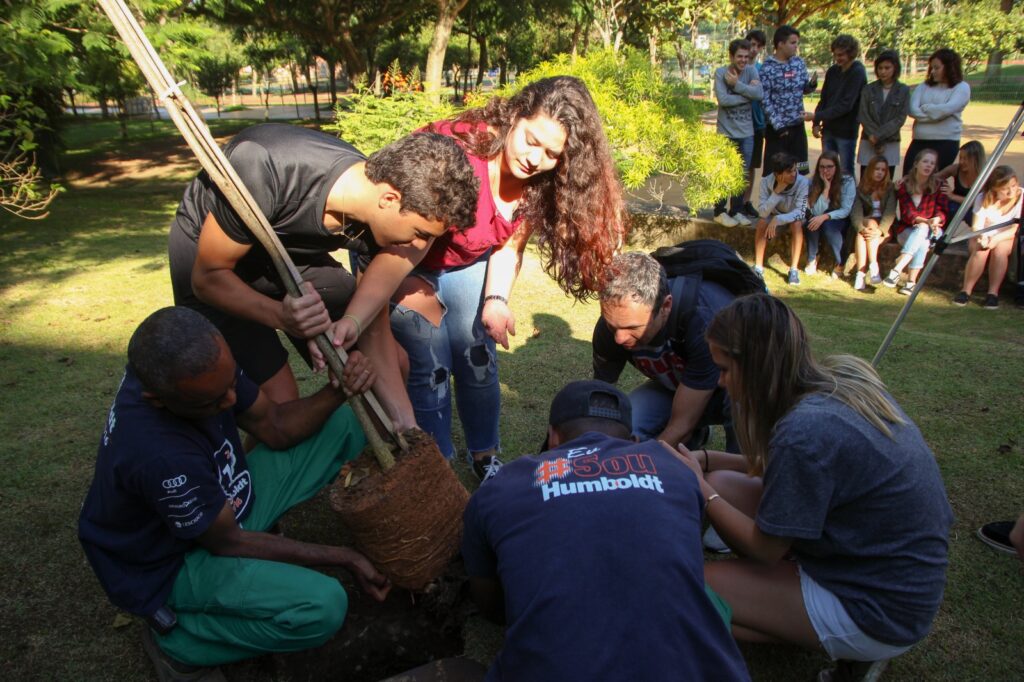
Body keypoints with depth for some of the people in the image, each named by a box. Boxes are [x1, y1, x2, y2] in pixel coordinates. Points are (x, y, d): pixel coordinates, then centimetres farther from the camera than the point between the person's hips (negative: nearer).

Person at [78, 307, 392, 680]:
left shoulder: (203, 365, -19)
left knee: (345, 423, -3)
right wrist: (344, 558, -19)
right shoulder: (160, 456, -40)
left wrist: (339, 391, -27)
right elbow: (227, 542, -25)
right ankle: (177, 638, -6)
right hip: (173, 561, -7)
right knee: (322, 606, -29)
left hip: (225, 496, 7)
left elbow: (275, 427, -7)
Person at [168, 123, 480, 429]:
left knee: (394, 365, -2)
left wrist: (408, 427, -19)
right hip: (212, 255, -4)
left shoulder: (382, 217, -22)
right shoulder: (265, 169, -38)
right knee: (279, 400, -21)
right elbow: (207, 277, -26)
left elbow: (374, 330, -14)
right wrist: (282, 316, -44)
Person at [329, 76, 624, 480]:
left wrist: (496, 300, -26)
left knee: (478, 358, 2)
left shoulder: (539, 183, -16)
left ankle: (485, 457, 23)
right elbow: (404, 248, -43)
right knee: (430, 367, -10)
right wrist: (353, 319, -53)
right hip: (395, 257, -5)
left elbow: (509, 246, -8)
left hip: (466, 263, 5)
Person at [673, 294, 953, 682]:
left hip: (880, 613, -9)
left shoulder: (804, 432, -31)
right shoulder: (843, 379, -5)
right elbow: (790, 470, 10)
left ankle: (852, 650, 2)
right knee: (722, 485, 6)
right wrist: (705, 460, 6)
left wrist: (700, 487, -6)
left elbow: (765, 550, -16)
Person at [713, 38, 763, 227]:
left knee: (743, 174, 9)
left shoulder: (751, 71, 3)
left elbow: (759, 94, -12)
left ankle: (737, 211, 22)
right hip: (727, 132, -4)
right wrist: (748, 93, -11)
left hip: (746, 132, 4)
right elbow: (723, 100, -19)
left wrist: (736, 84, -14)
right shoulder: (721, 72, -6)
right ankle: (720, 212, 13)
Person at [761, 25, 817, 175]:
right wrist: (778, 125, -18)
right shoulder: (768, 68, -12)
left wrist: (812, 85, -10)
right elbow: (765, 101, -14)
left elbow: (803, 89, 14)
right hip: (777, 126, -6)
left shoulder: (799, 63, 6)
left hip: (798, 124, 6)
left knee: (799, 168, 12)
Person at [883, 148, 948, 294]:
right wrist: (926, 221, -27)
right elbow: (906, 213, -9)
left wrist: (936, 220, -29)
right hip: (907, 230, 0)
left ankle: (896, 270, -46)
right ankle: (911, 281, -40)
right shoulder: (904, 184, 0)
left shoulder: (939, 186, 2)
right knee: (921, 240, -34)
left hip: (932, 232, 0)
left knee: (922, 230, -35)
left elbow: (942, 210, -4)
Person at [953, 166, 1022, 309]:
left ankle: (993, 293, -28)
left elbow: (1016, 229, -16)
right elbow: (976, 226, -14)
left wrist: (996, 239, -33)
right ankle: (966, 290, -27)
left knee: (1000, 250, -33)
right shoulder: (983, 199, -11)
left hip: (1006, 238, 0)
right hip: (984, 237, 0)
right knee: (980, 250, -33)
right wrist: (982, 237, -38)